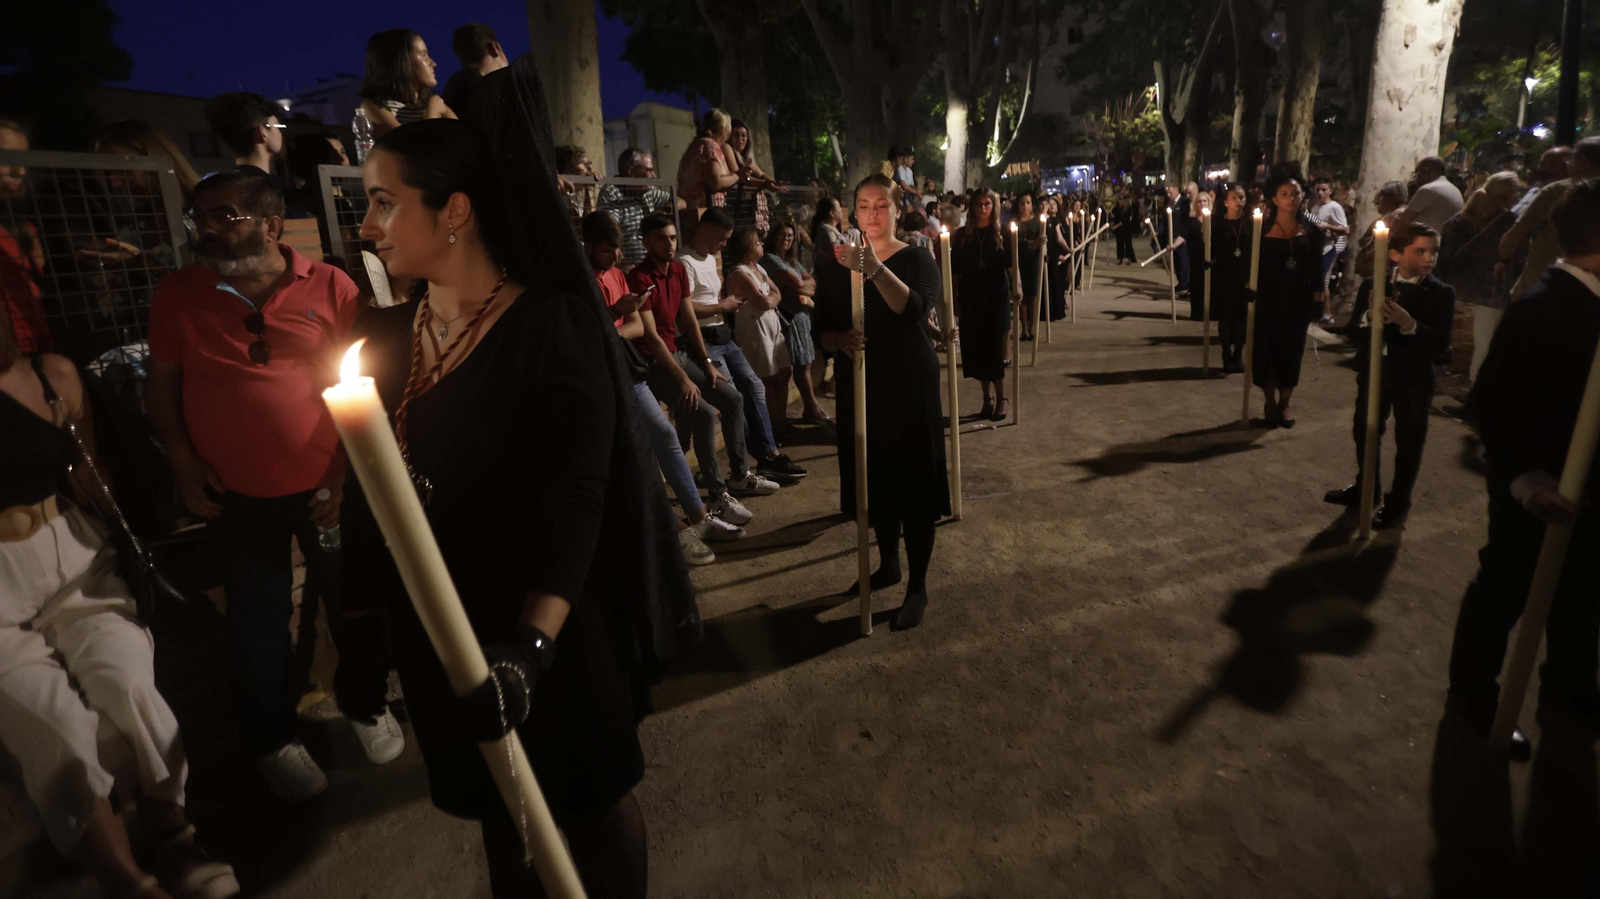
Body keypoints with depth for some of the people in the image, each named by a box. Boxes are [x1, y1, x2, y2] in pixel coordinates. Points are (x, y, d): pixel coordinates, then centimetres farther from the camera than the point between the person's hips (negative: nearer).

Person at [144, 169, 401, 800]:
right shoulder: (179, 294, 0)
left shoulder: (330, 287, -6)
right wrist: (184, 463, -3)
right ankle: (272, 740, 34)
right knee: (258, 620, 11)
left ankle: (367, 706, 37)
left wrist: (348, 471, -8)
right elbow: (161, 385, 8)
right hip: (236, 499, 2)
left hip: (326, 488, -1)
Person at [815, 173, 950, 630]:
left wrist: (876, 269, -39)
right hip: (859, 387, 4)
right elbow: (821, 329, 5)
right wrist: (840, 339, -17)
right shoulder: (838, 264, 8)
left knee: (914, 485, -2)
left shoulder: (915, 258, -3)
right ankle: (889, 563, 35)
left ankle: (918, 588, 10)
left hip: (910, 386, -4)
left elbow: (915, 308, -25)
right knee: (875, 479, 13)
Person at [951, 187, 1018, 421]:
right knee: (977, 349, 5)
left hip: (997, 297, -2)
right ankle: (988, 397, 18)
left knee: (996, 348, -2)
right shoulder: (962, 235, 5)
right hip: (970, 299, 2)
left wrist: (1017, 288, -27)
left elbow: (1012, 264, -10)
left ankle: (1002, 398, 8)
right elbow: (954, 270, 5)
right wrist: (954, 299, -1)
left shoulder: (1002, 233, 2)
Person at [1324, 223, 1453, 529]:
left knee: (1409, 441, 8)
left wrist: (1410, 325, -32)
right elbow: (1353, 333, -7)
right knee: (1365, 432, 17)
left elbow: (1441, 343, -17)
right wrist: (1369, 316, -27)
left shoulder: (1441, 293, -8)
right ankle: (1366, 486, 38)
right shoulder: (1372, 285, -1)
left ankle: (1398, 501, 24)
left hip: (1414, 377, -3)